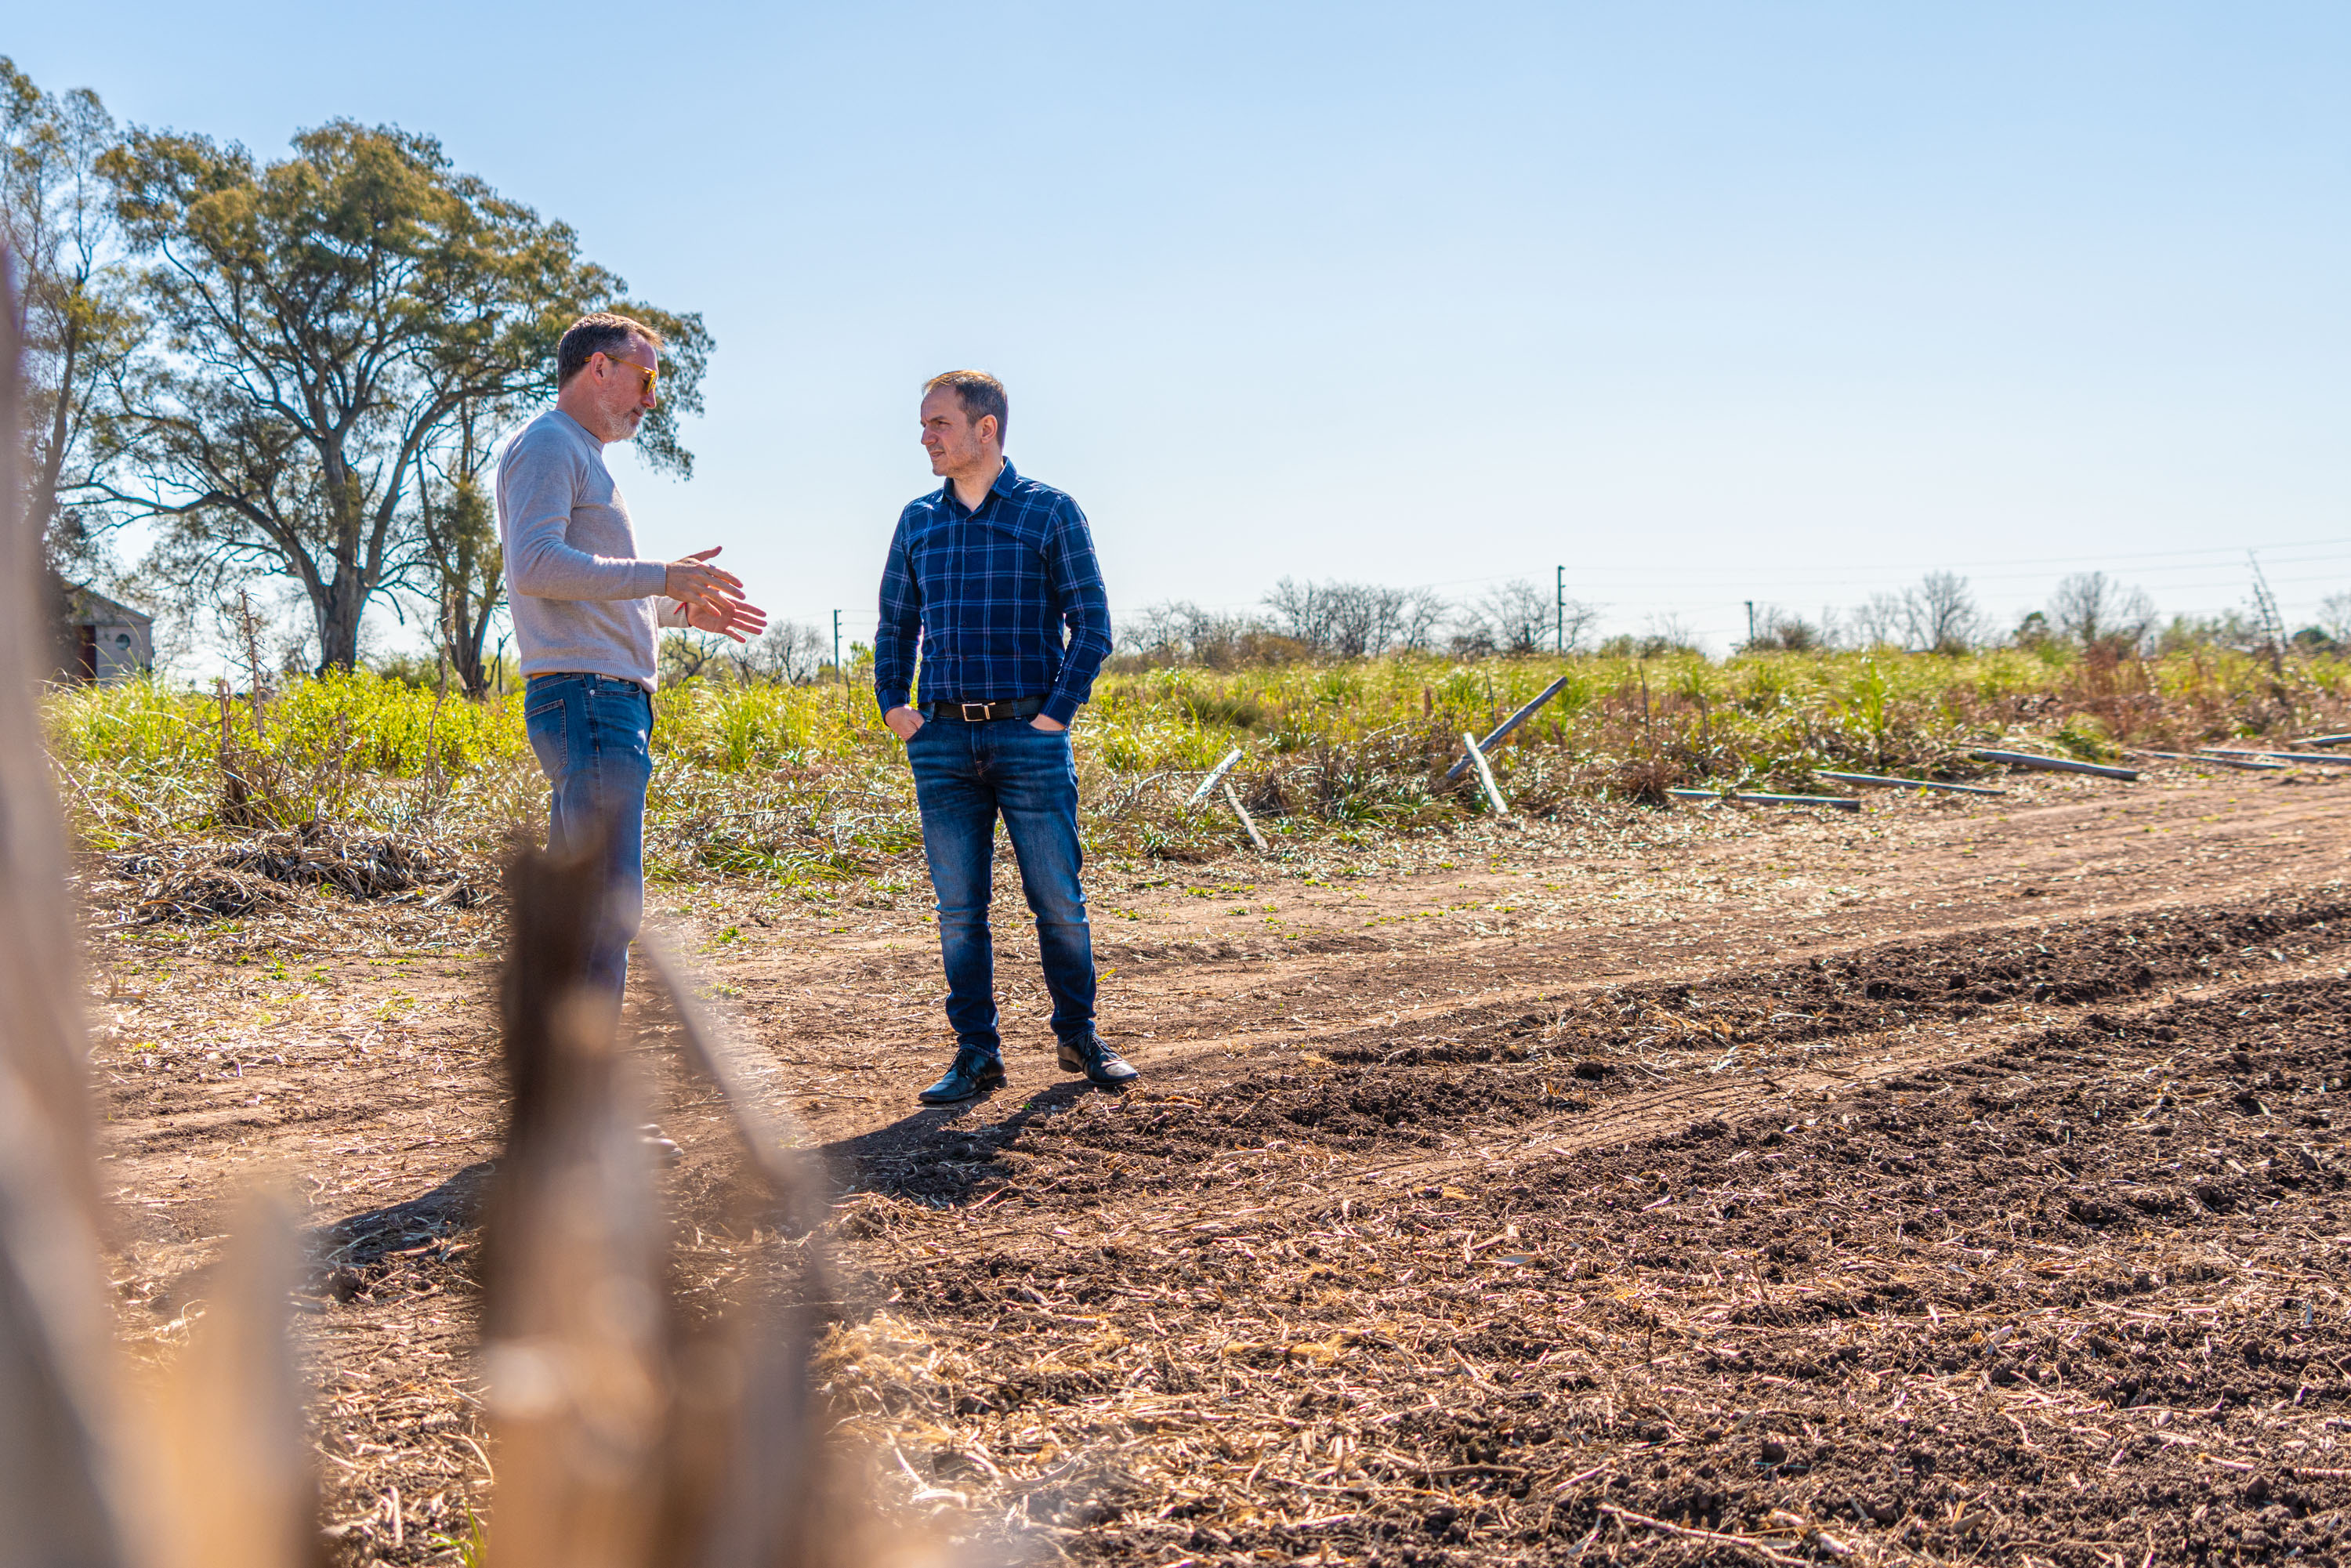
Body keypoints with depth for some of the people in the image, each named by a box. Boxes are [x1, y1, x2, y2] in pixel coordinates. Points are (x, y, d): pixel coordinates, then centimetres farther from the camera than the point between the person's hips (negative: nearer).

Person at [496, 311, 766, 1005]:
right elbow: (535, 566, -19)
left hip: (608, 702, 10)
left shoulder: (580, 456, 26)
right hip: (586, 695, -10)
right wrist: (663, 577, -17)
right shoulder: (548, 444, -5)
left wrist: (682, 609, 24)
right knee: (609, 910, -14)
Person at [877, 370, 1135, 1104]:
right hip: (942, 741, 3)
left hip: (1029, 734, -3)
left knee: (1058, 899, 2)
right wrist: (893, 704, 7)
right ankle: (976, 1053, 12)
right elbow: (895, 625, 21)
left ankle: (1078, 1036, 18)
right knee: (958, 907, 4)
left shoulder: (1050, 512, 0)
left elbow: (1092, 625, -1)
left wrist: (1056, 714, -9)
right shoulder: (918, 521, 12)